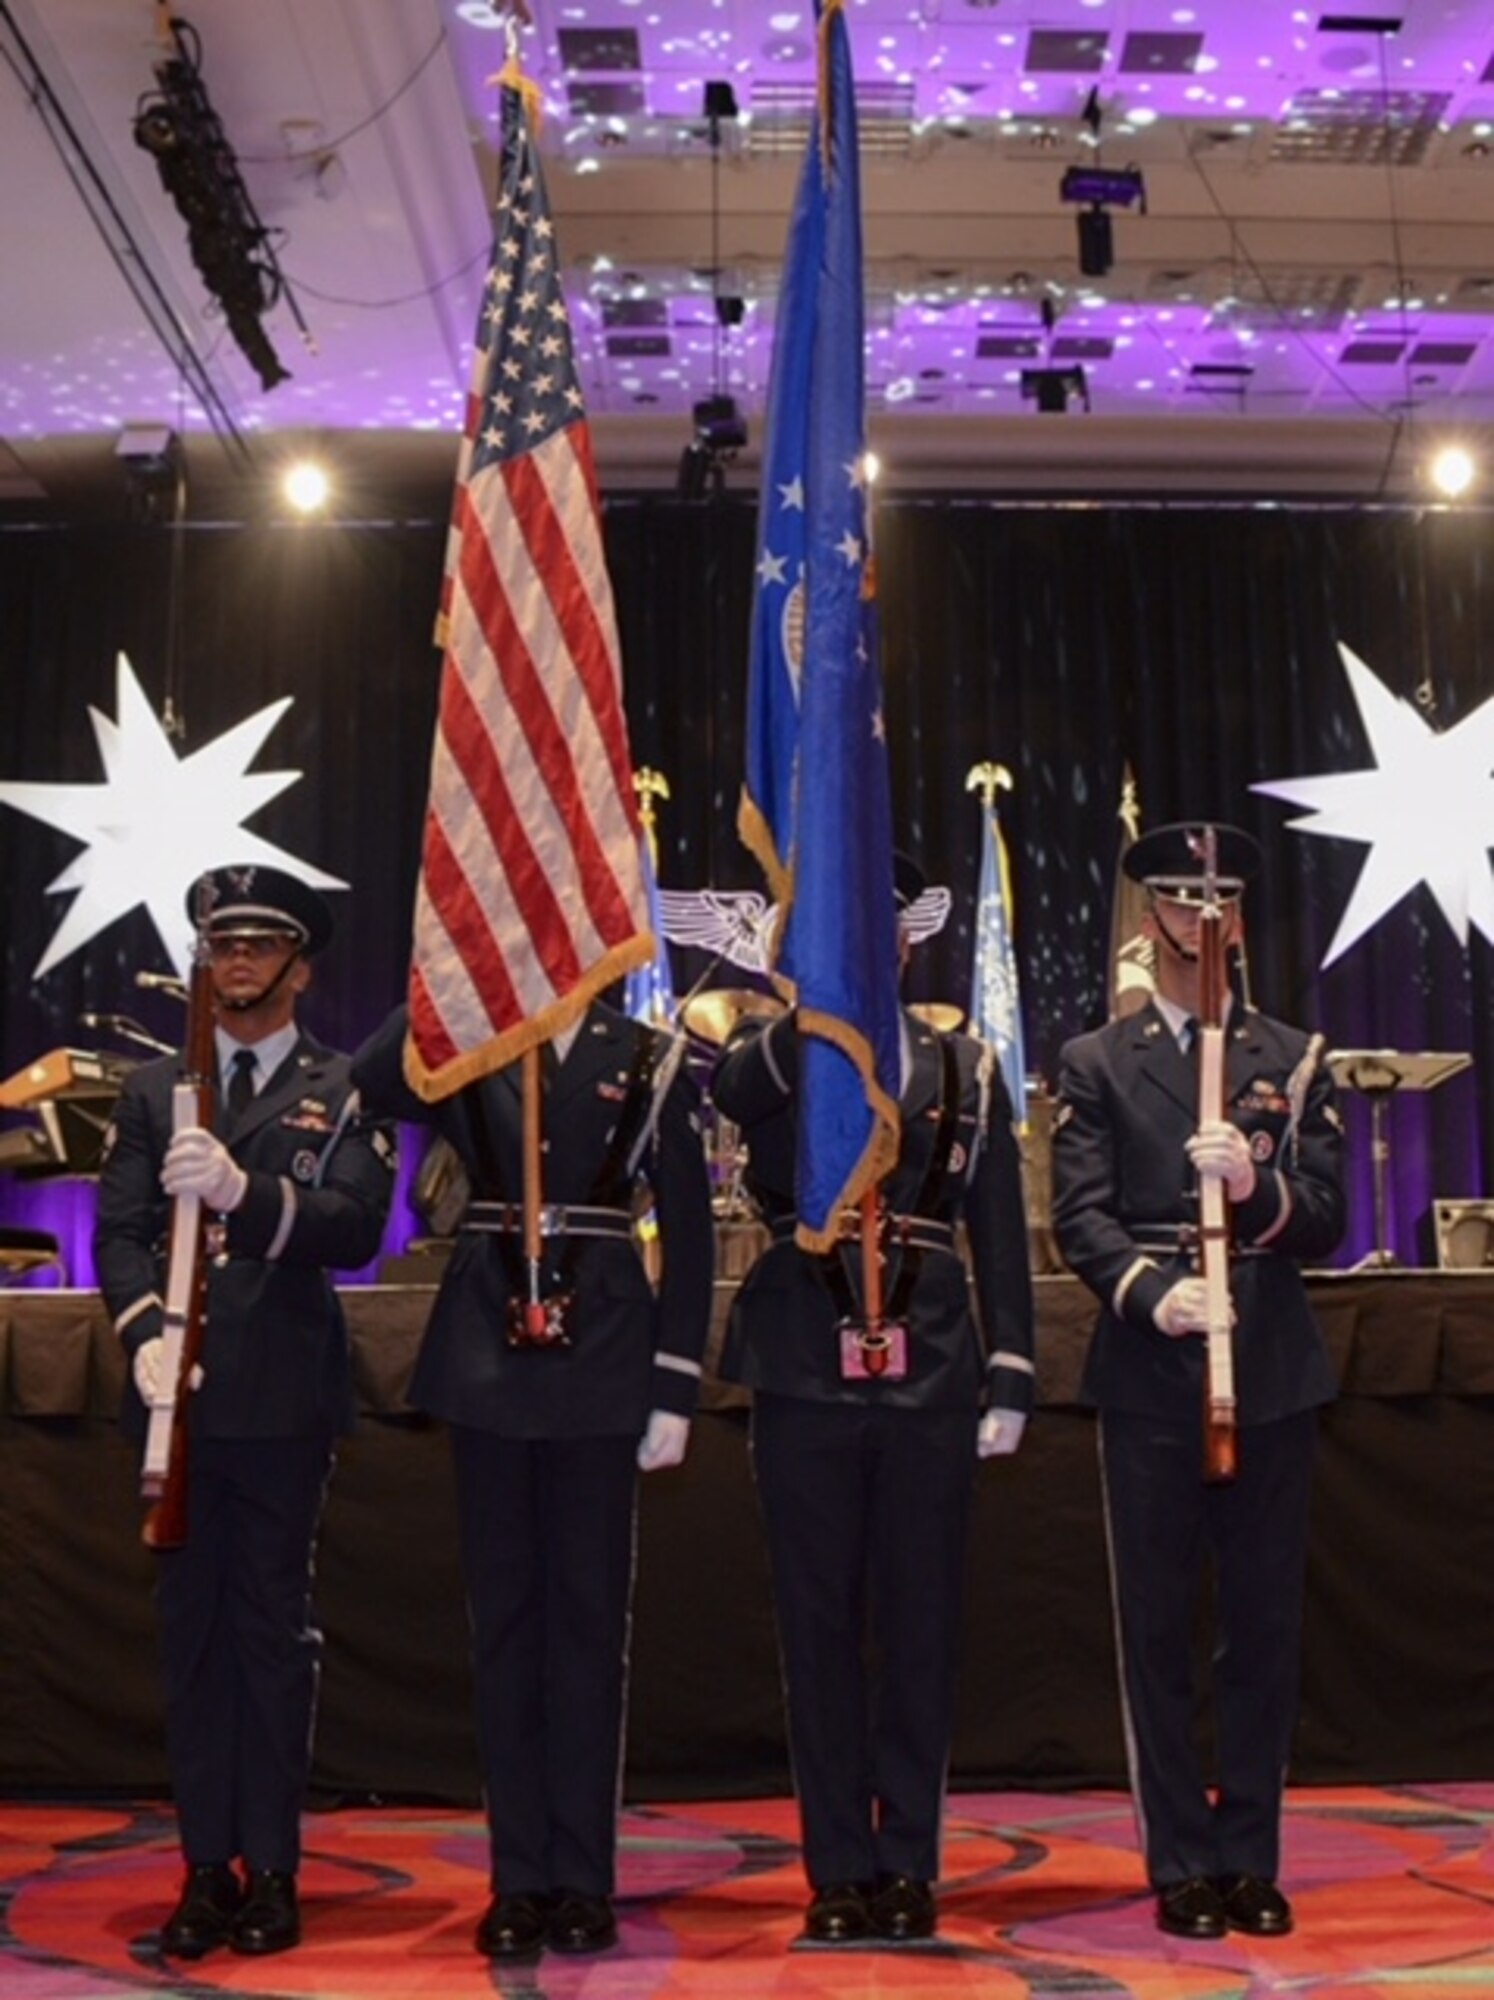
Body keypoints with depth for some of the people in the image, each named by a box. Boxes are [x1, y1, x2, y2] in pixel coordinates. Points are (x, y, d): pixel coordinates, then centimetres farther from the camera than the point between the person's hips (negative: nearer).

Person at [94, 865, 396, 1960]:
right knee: (191, 1626, 7)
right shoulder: (153, 1089, 14)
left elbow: (355, 1228, -9)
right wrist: (146, 1330, -13)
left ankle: (272, 1869, 11)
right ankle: (207, 1867, 15)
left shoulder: (344, 1091, 4)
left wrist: (243, 1190, -25)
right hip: (180, 1393, 3)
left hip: (285, 1398, -3)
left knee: (274, 1626, 2)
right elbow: (119, 1231, 5)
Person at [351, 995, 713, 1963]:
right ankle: (519, 1879, 16)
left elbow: (688, 1228, 1)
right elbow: (369, 1078, -14)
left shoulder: (648, 1059, 3)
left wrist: (675, 1386, -4)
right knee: (505, 1611, 7)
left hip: (601, 1362, -2)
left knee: (589, 1612, 5)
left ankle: (583, 1879, 15)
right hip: (488, 1359, 2)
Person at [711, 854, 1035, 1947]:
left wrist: (1011, 1376, 2)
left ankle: (910, 1864, 17)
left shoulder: (965, 1068, 11)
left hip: (931, 1373, 1)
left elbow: (1001, 1235, 9)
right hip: (805, 1374, -1)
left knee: (922, 1624, 5)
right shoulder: (773, 1053, 6)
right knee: (821, 1623, 5)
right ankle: (840, 1868, 16)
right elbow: (731, 1086, -20)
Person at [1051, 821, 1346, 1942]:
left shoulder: (1293, 1060, 10)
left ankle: (1251, 1860, 20)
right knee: (1159, 1632, 4)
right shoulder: (1097, 1064, 7)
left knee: (1265, 1627, 7)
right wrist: (1152, 1290, -21)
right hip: (1150, 1382, -1)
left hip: (1273, 1377, 1)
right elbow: (1081, 1215, -3)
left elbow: (1328, 1219, 3)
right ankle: (1182, 1865, 15)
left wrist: (1256, 1187, -18)